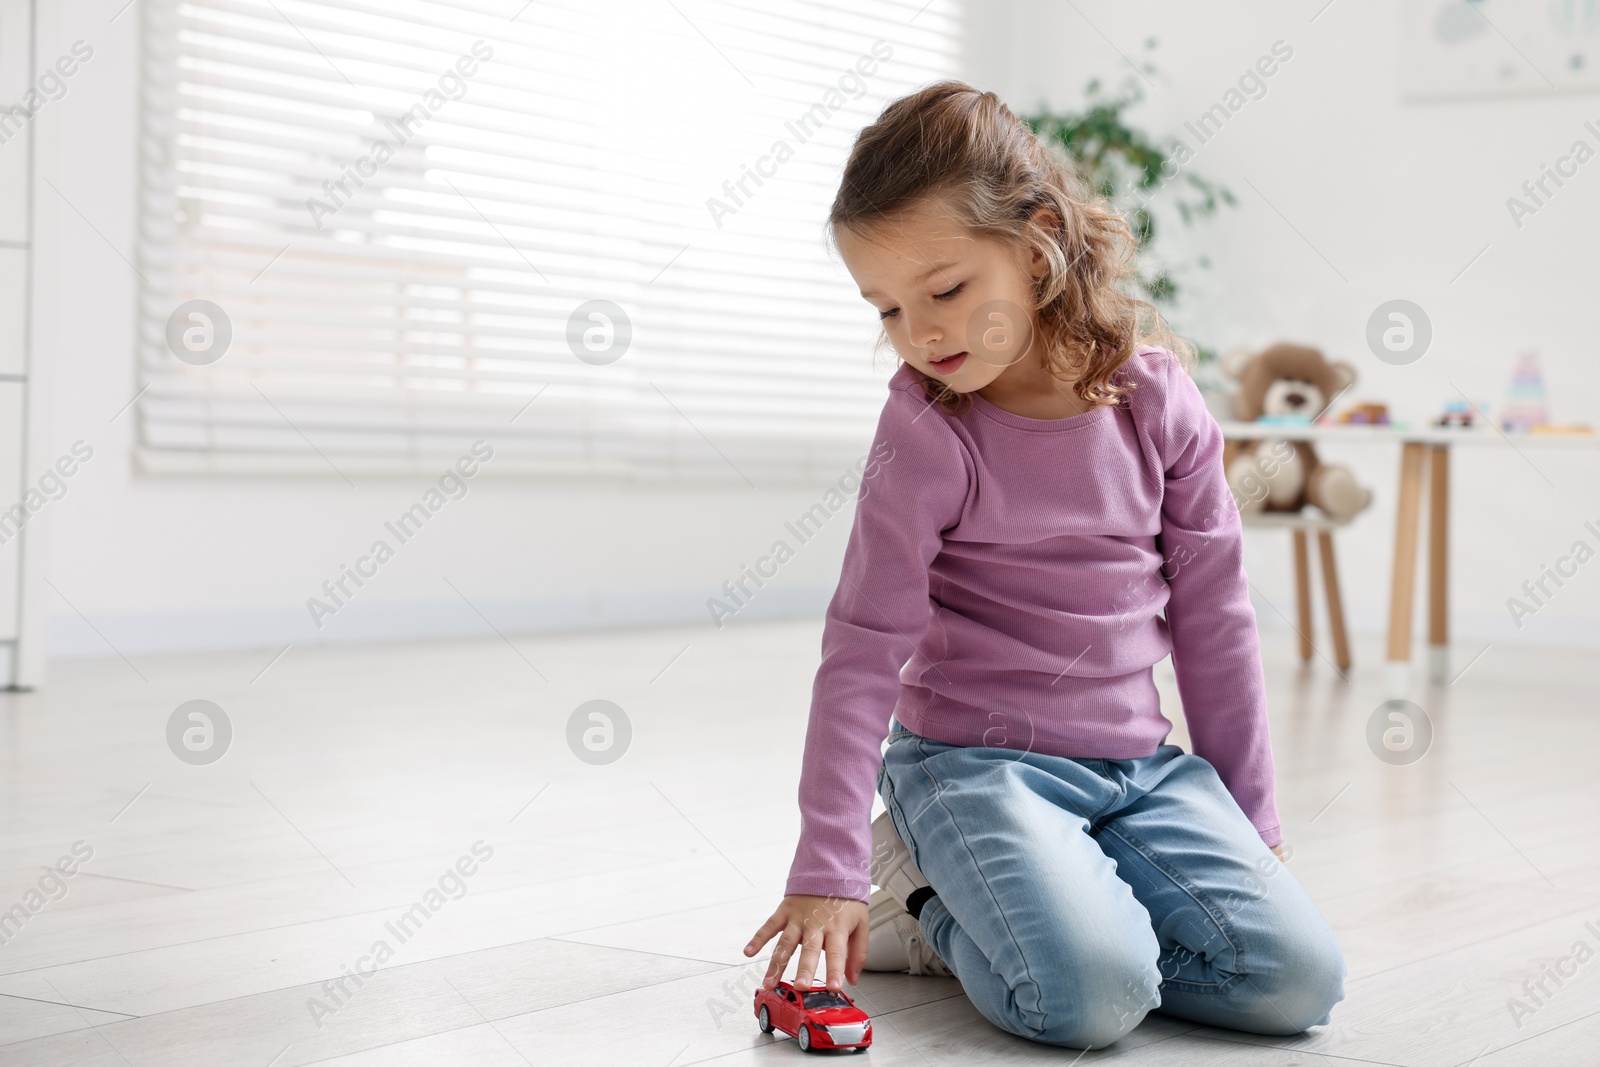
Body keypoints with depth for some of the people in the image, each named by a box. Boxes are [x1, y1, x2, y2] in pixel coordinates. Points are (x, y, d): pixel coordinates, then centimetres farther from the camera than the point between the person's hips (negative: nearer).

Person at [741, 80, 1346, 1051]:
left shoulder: (1158, 397, -2)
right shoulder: (928, 429, -10)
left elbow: (1213, 613, 7)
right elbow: (865, 648, -10)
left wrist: (1250, 814, 10)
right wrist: (828, 872, -15)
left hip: (1139, 764, 4)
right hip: (975, 759, -4)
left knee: (1298, 978, -11)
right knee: (1092, 996, -28)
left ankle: (1031, 904, 6)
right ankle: (932, 901, 3)